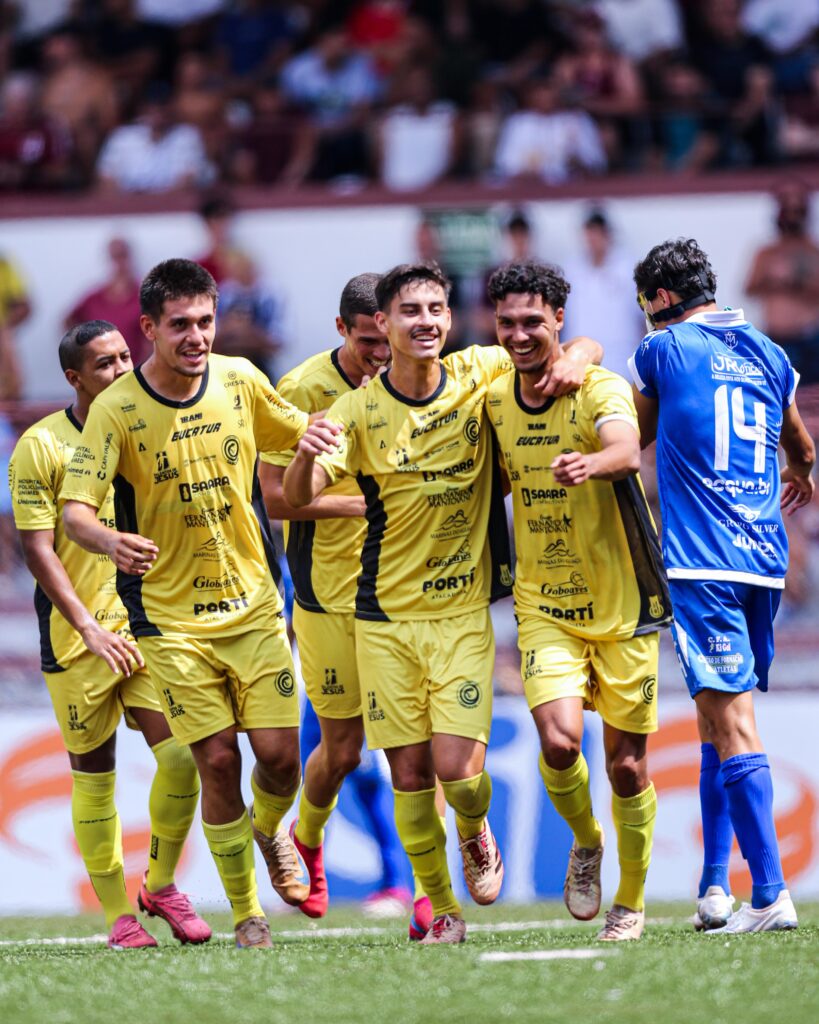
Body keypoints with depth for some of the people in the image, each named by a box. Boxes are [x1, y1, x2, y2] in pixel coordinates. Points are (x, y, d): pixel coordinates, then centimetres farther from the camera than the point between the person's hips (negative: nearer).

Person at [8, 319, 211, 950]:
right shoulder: (41, 445, -6)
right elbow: (37, 549, -9)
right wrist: (90, 628, -17)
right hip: (76, 635, -3)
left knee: (181, 755, -10)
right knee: (94, 777, 3)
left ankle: (161, 884, 12)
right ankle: (119, 915, 14)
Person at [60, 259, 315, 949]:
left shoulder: (240, 380, -1)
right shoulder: (115, 411, -13)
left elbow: (298, 434, 18)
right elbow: (75, 508, -20)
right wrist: (110, 541, -40)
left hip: (254, 605, 3)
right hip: (171, 618, -3)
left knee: (279, 754, -2)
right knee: (217, 761, -6)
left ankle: (269, 830, 34)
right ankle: (246, 913, 9)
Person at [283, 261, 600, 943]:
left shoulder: (481, 375, -2)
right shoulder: (358, 411, -6)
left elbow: (584, 345, 10)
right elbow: (298, 496, -17)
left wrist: (572, 364, -14)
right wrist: (308, 454, -40)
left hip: (464, 611, 0)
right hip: (385, 615, 0)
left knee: (457, 768, -11)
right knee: (410, 775, 0)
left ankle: (477, 837, 23)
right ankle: (439, 907, 18)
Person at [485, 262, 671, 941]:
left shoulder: (600, 389, -15)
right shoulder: (493, 400, 1)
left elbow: (627, 452, -37)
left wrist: (591, 463, -58)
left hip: (622, 605, -3)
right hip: (544, 608, 3)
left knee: (627, 764, 3)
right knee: (559, 741, -18)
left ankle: (632, 903, 23)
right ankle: (585, 842, 14)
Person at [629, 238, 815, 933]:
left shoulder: (662, 350, 1)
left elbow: (634, 438, 17)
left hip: (700, 562, -6)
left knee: (731, 723, -11)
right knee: (720, 722, 16)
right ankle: (715, 886, 14)